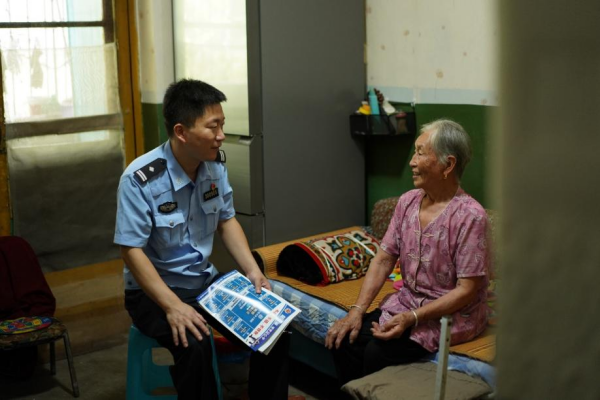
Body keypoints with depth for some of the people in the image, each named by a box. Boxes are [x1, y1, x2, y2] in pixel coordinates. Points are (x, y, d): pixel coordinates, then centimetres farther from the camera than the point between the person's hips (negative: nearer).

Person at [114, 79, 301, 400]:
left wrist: (252, 269, -6)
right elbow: (131, 251, -23)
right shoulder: (140, 179, -22)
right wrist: (173, 306, -31)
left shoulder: (214, 164, -3)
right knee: (193, 345, -33)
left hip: (206, 281, 6)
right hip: (153, 291, -6)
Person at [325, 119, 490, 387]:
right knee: (344, 342, -13)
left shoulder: (470, 216, -19)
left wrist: (411, 318, -22)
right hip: (406, 302, 6)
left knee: (377, 353, -24)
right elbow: (384, 259, 5)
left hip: (450, 314, -6)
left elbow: (467, 291, -18)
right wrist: (357, 311, -5)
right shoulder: (408, 201, 2)